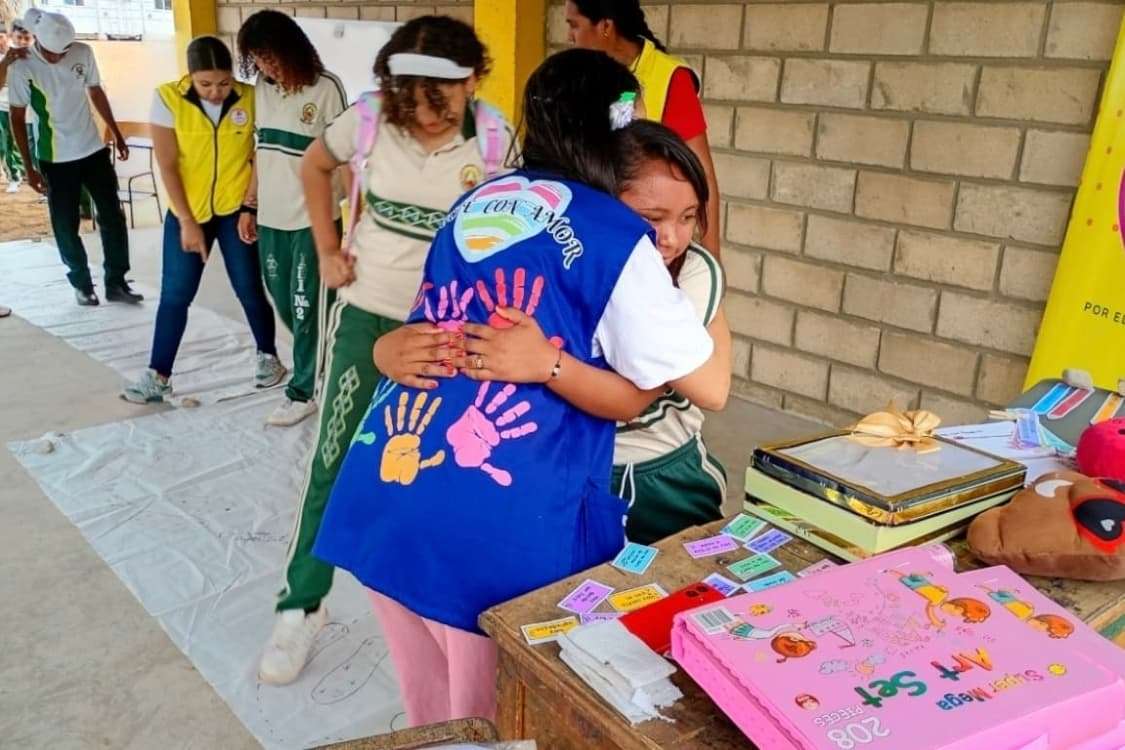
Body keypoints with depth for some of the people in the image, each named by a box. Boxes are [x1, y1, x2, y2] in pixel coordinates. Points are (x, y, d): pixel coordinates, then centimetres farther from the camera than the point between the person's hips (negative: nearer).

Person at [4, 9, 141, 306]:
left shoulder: (83, 53, -5)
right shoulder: (22, 67, -14)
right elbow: (17, 118, -8)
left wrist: (116, 133, 15)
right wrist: (29, 167, -9)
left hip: (94, 150, 3)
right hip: (55, 160, -3)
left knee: (113, 217, 6)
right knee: (66, 226, 5)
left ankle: (116, 283, 17)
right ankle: (82, 284, 21)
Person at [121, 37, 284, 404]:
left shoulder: (250, 98, -10)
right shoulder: (167, 98, -12)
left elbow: (261, 158, -3)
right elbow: (167, 166, -10)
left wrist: (251, 207, -9)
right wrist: (187, 222, -12)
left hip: (236, 209, 0)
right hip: (186, 211, 0)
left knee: (249, 289, 7)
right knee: (174, 295, 4)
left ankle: (268, 356, 28)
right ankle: (158, 375, 15)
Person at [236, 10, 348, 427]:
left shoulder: (325, 89, -10)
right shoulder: (262, 89, 8)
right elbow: (260, 152, 14)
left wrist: (347, 216, -11)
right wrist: (249, 208, 13)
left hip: (313, 218, -6)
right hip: (271, 217, 6)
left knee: (306, 306, 1)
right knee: (284, 304, 14)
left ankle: (304, 391, 13)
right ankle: (316, 358, 35)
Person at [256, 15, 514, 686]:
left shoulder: (494, 143, -12)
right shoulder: (369, 121, -9)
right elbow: (315, 166, 11)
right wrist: (327, 249, 3)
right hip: (368, 315, 1)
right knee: (333, 463, 2)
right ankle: (302, 605, 17)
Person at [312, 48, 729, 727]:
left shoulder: (474, 202, 14)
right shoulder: (616, 236, -3)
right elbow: (712, 387, 2)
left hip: (382, 494, 6)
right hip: (494, 526, -6)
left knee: (433, 720, 26)